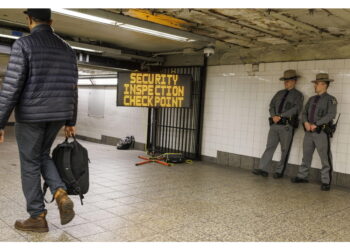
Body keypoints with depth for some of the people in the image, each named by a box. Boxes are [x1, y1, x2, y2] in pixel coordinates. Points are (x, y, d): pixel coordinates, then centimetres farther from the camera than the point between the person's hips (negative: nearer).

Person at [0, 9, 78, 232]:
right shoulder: (67, 49, 7)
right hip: (58, 114, 6)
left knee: (30, 164, 6)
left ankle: (38, 217, 14)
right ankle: (62, 196, 1)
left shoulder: (23, 44, -11)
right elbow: (71, 90, 8)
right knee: (42, 155, 22)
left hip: (31, 114, -5)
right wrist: (71, 121, 15)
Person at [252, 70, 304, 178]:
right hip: (275, 124, 4)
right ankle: (263, 169, -5)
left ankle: (279, 171, 11)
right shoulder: (279, 93, 18)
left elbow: (296, 109, -11)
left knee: (285, 150, 2)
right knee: (269, 146, -2)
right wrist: (274, 116, -7)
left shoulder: (298, 95, 3)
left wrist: (280, 116, -15)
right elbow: (272, 106, 13)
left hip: (287, 126, -4)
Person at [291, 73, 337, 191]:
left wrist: (316, 124, -18)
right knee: (306, 155, 12)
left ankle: (326, 182, 5)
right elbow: (304, 113, 12)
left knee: (325, 158, -2)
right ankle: (302, 176, 21)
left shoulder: (330, 99, -2)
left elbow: (331, 115, -15)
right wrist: (306, 122, -8)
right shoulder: (312, 99, 17)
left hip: (321, 132, -6)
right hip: (309, 132, 6)